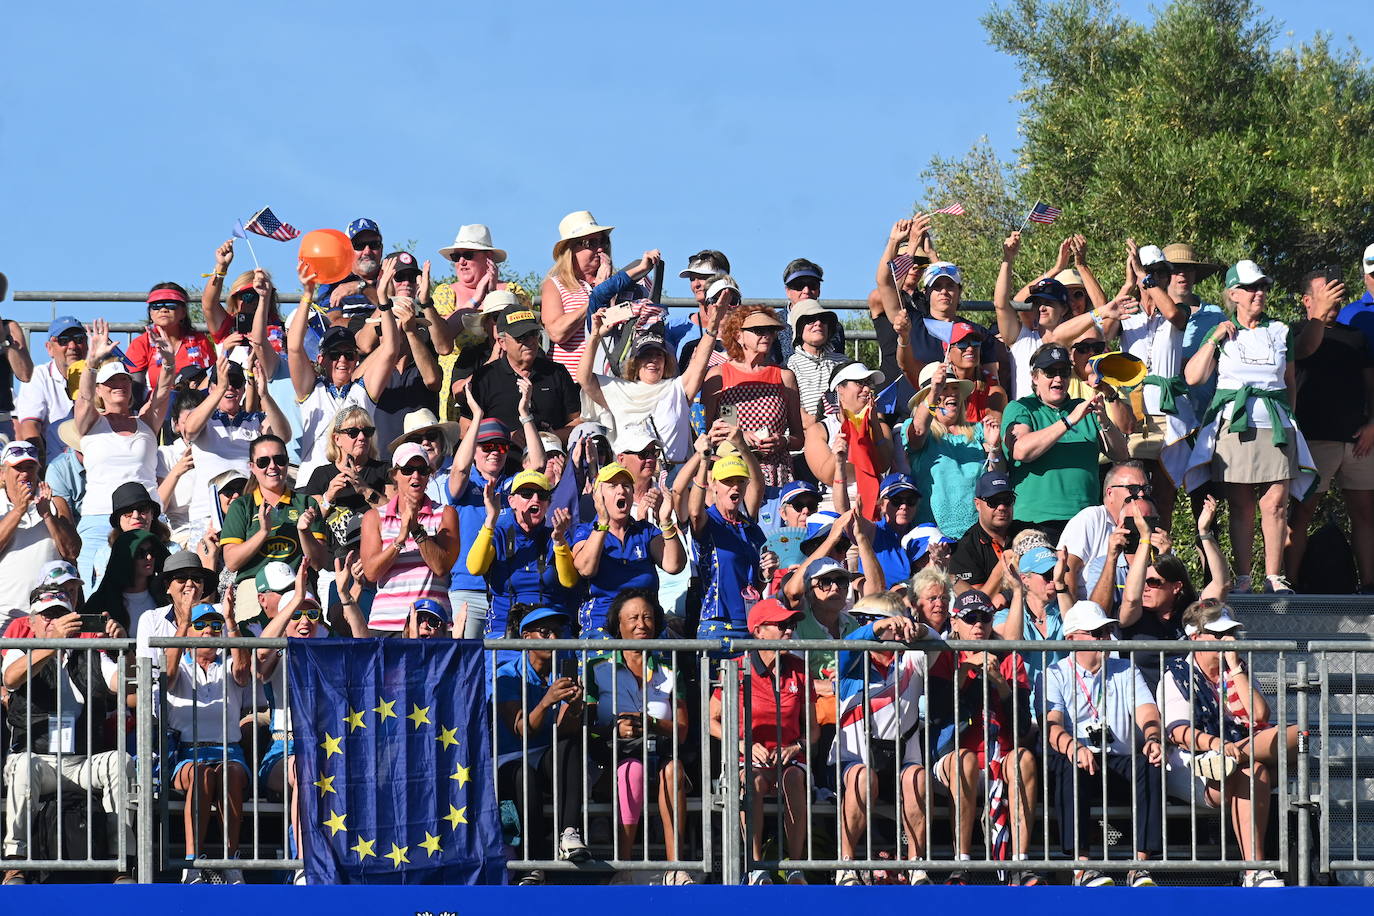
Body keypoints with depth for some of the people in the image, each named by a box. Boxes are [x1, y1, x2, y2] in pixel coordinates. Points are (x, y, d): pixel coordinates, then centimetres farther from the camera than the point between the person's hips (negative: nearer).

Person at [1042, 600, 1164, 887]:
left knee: (1149, 766, -30)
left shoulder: (1126, 671, 21)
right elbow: (1051, 724, -9)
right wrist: (1073, 747, -33)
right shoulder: (1055, 676, 10)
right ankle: (1082, 868, -40)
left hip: (1120, 763, 3)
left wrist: (1153, 739, -21)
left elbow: (1146, 712, 4)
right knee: (1070, 767, -38)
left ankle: (1140, 866, -33)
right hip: (1075, 760, -3)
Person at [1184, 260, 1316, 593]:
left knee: (1276, 502, -8)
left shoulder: (1280, 332, 14)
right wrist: (1214, 340, -3)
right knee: (1240, 504, -3)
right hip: (1234, 424, -1)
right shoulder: (1222, 334, 9)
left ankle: (1274, 576, -4)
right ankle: (1242, 578, -1)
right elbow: (1193, 377, -1)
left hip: (1275, 426, 1)